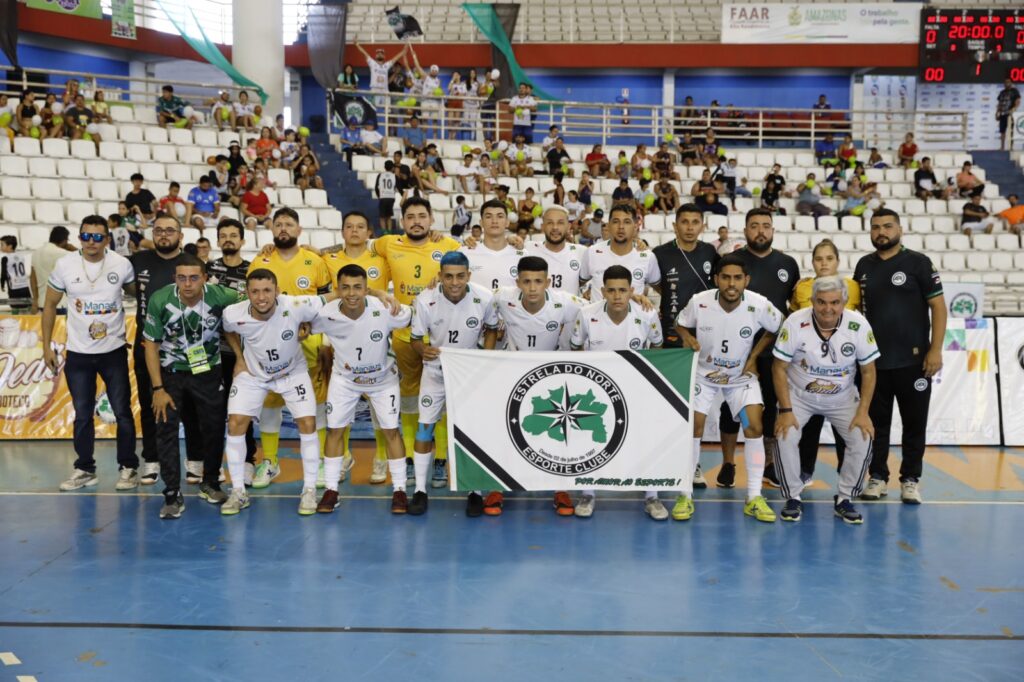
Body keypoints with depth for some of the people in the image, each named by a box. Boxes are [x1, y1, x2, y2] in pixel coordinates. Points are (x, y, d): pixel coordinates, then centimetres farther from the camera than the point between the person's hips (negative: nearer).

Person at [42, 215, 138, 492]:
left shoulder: (122, 265, -7)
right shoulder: (65, 265, -5)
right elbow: (50, 306, 5)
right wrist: (47, 346, 2)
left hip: (114, 351, -1)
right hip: (78, 354, 1)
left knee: (122, 412, 3)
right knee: (83, 415, 10)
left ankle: (128, 468, 15)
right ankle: (85, 470, 22)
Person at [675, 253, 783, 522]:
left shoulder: (760, 305, -22)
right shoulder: (699, 302, -21)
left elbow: (776, 329, 0)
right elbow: (681, 324, -1)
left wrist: (754, 356, -4)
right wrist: (688, 338, -22)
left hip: (741, 375, 0)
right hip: (703, 373, 0)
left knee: (755, 426, -12)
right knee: (693, 426, -9)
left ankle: (754, 498, 0)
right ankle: (685, 495, 4)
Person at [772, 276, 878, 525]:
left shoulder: (859, 325, -18)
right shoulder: (795, 323, -22)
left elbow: (868, 371, -6)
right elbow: (779, 368, -14)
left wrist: (863, 412, -12)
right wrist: (785, 410, -19)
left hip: (843, 398, 2)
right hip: (799, 396, -1)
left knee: (863, 439, -15)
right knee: (785, 437, -22)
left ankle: (844, 499, 6)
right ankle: (793, 498, -1)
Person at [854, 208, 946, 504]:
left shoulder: (918, 262, -2)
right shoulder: (864, 266, 9)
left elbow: (938, 306, -5)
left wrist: (935, 350, -12)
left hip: (913, 360, -3)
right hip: (874, 360, 3)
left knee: (914, 422, 6)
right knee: (877, 422, 9)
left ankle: (910, 479, 17)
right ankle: (877, 477, 19)